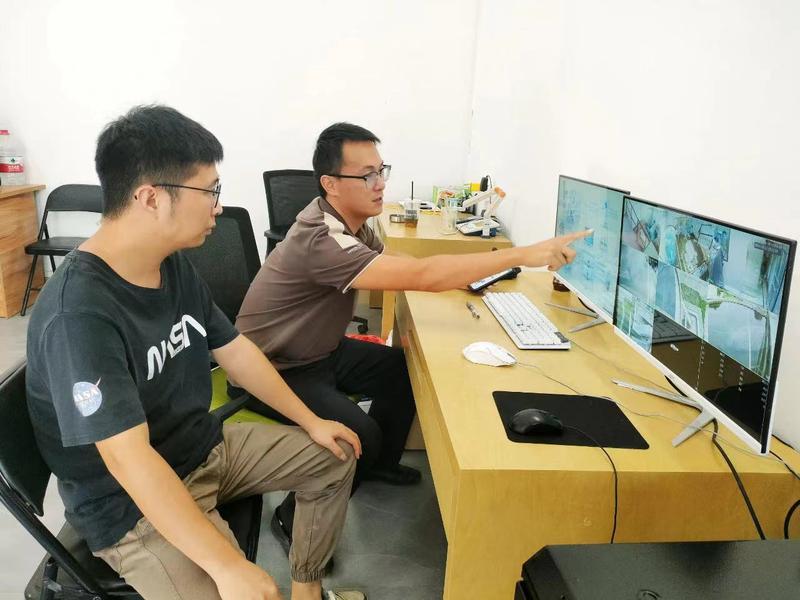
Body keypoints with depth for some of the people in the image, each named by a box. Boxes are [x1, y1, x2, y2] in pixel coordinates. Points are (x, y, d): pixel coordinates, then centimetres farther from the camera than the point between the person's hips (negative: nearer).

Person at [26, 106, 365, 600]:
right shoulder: (78, 314, -30)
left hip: (206, 446, 8)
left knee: (333, 458, 12)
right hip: (132, 505, -8)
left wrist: (310, 421, 7)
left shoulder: (176, 266, -3)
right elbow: (130, 459, -34)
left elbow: (235, 350, 7)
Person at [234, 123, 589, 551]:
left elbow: (396, 268, 6)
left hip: (320, 351, 9)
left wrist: (460, 273, -11)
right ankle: (293, 519, 2)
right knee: (359, 437, -24)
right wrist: (522, 255, -36)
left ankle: (380, 464, 31)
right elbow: (422, 276, -39)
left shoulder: (350, 220, -3)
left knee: (405, 371, 8)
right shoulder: (320, 239, -33)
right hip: (273, 372, -9)